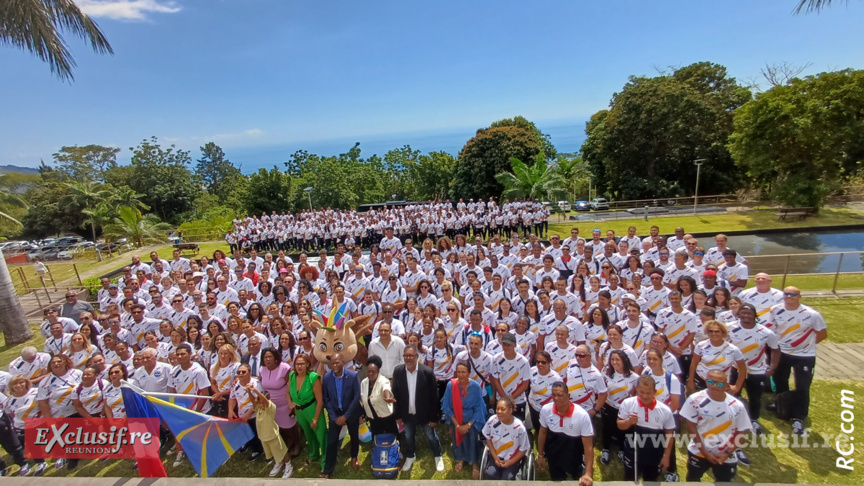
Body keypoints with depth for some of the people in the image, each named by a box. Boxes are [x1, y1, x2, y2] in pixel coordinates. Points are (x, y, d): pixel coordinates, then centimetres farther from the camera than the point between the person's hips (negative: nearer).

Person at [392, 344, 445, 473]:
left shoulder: (428, 372, -23)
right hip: (407, 414, 2)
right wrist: (398, 415, 0)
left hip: (424, 414, -2)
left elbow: (434, 396, -15)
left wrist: (434, 417, -11)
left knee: (431, 436, 19)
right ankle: (409, 457, 51)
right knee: (408, 437, 23)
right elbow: (396, 394, -4)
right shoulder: (398, 371, -14)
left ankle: (438, 457, 47)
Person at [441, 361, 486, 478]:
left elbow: (479, 408, -12)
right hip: (455, 419, 1)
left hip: (471, 420, -1)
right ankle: (460, 459, 47)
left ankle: (475, 464, 33)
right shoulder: (451, 385, -21)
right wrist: (457, 424, -12)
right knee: (457, 438, 17)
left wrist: (468, 425, -15)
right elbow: (446, 406, -12)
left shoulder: (475, 386, -21)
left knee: (471, 441, 4)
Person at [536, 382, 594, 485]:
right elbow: (543, 432, -1)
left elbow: (588, 446, -23)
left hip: (574, 459, -2)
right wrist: (540, 455, 7)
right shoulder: (545, 410, -19)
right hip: (553, 458, 2)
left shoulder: (582, 415, -27)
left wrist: (588, 473, -28)